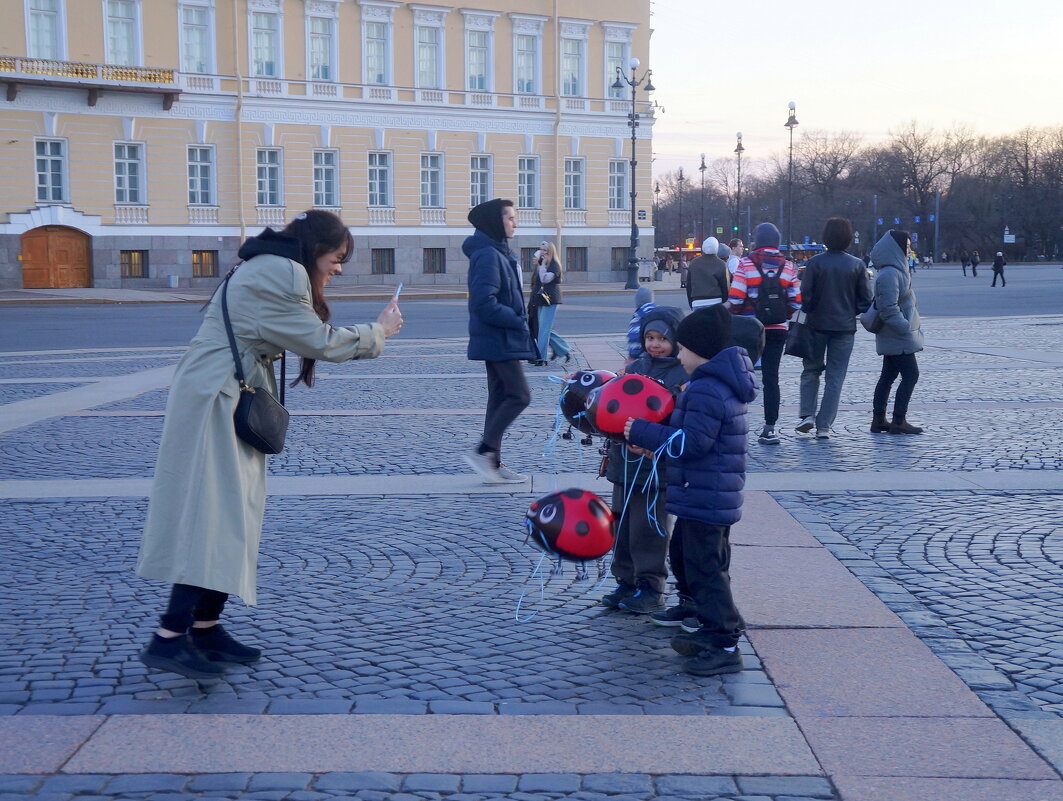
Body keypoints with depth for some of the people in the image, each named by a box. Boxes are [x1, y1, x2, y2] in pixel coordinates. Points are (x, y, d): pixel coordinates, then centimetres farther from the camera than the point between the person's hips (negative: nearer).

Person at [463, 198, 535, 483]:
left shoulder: (499, 253, 15)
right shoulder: (487, 255, -17)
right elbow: (485, 304, -25)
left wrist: (518, 319, 8)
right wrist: (517, 320, -15)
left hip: (497, 340, 10)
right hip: (498, 340, -10)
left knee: (500, 398, 11)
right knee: (520, 395, -9)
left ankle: (493, 464, 15)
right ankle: (482, 451, -5)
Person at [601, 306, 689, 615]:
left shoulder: (685, 377, -10)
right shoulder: (634, 368, 8)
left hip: (656, 467, -6)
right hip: (624, 463, 6)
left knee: (648, 529, 1)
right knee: (623, 525, 13)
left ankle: (651, 589, 15)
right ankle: (626, 582, 27)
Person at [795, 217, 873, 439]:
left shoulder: (815, 262, -9)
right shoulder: (857, 265, -3)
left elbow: (805, 295, -9)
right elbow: (866, 300, -1)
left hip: (817, 325, -1)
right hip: (845, 327, 1)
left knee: (811, 370, 17)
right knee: (835, 377, 6)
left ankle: (807, 414, 4)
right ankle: (824, 425, 4)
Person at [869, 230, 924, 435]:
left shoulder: (897, 271, 14)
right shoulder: (890, 274, -19)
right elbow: (888, 308, -24)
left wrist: (912, 328, 19)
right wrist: (906, 328, -20)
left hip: (893, 337, 10)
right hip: (898, 337, -10)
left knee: (888, 376, 11)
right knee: (911, 375, -6)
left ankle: (878, 420, 15)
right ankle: (898, 421, -3)